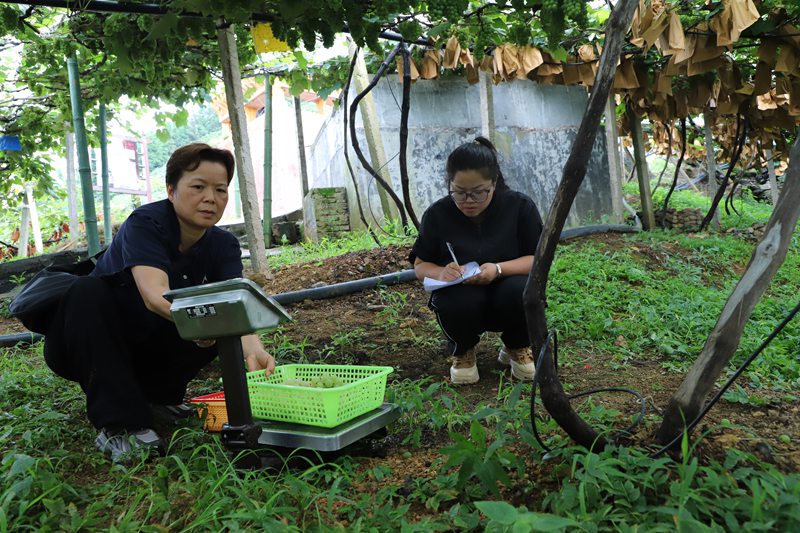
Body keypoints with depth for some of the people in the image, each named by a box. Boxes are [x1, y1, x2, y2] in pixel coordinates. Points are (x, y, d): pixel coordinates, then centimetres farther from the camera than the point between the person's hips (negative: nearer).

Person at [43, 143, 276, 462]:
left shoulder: (223, 245, -11)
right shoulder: (145, 223, -25)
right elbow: (155, 295, -42)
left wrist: (252, 348, -49)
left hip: (144, 348, 4)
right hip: (86, 345, -3)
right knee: (88, 292, -34)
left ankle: (156, 395, 3)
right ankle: (119, 423, -30)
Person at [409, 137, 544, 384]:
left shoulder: (520, 206, -10)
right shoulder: (437, 214, -7)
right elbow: (420, 266, 0)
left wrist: (498, 269, -29)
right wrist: (442, 273, -26)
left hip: (506, 297, 1)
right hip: (460, 295, 0)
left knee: (520, 291, -35)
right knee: (455, 302, -36)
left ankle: (517, 348, 3)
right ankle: (462, 351, 3)